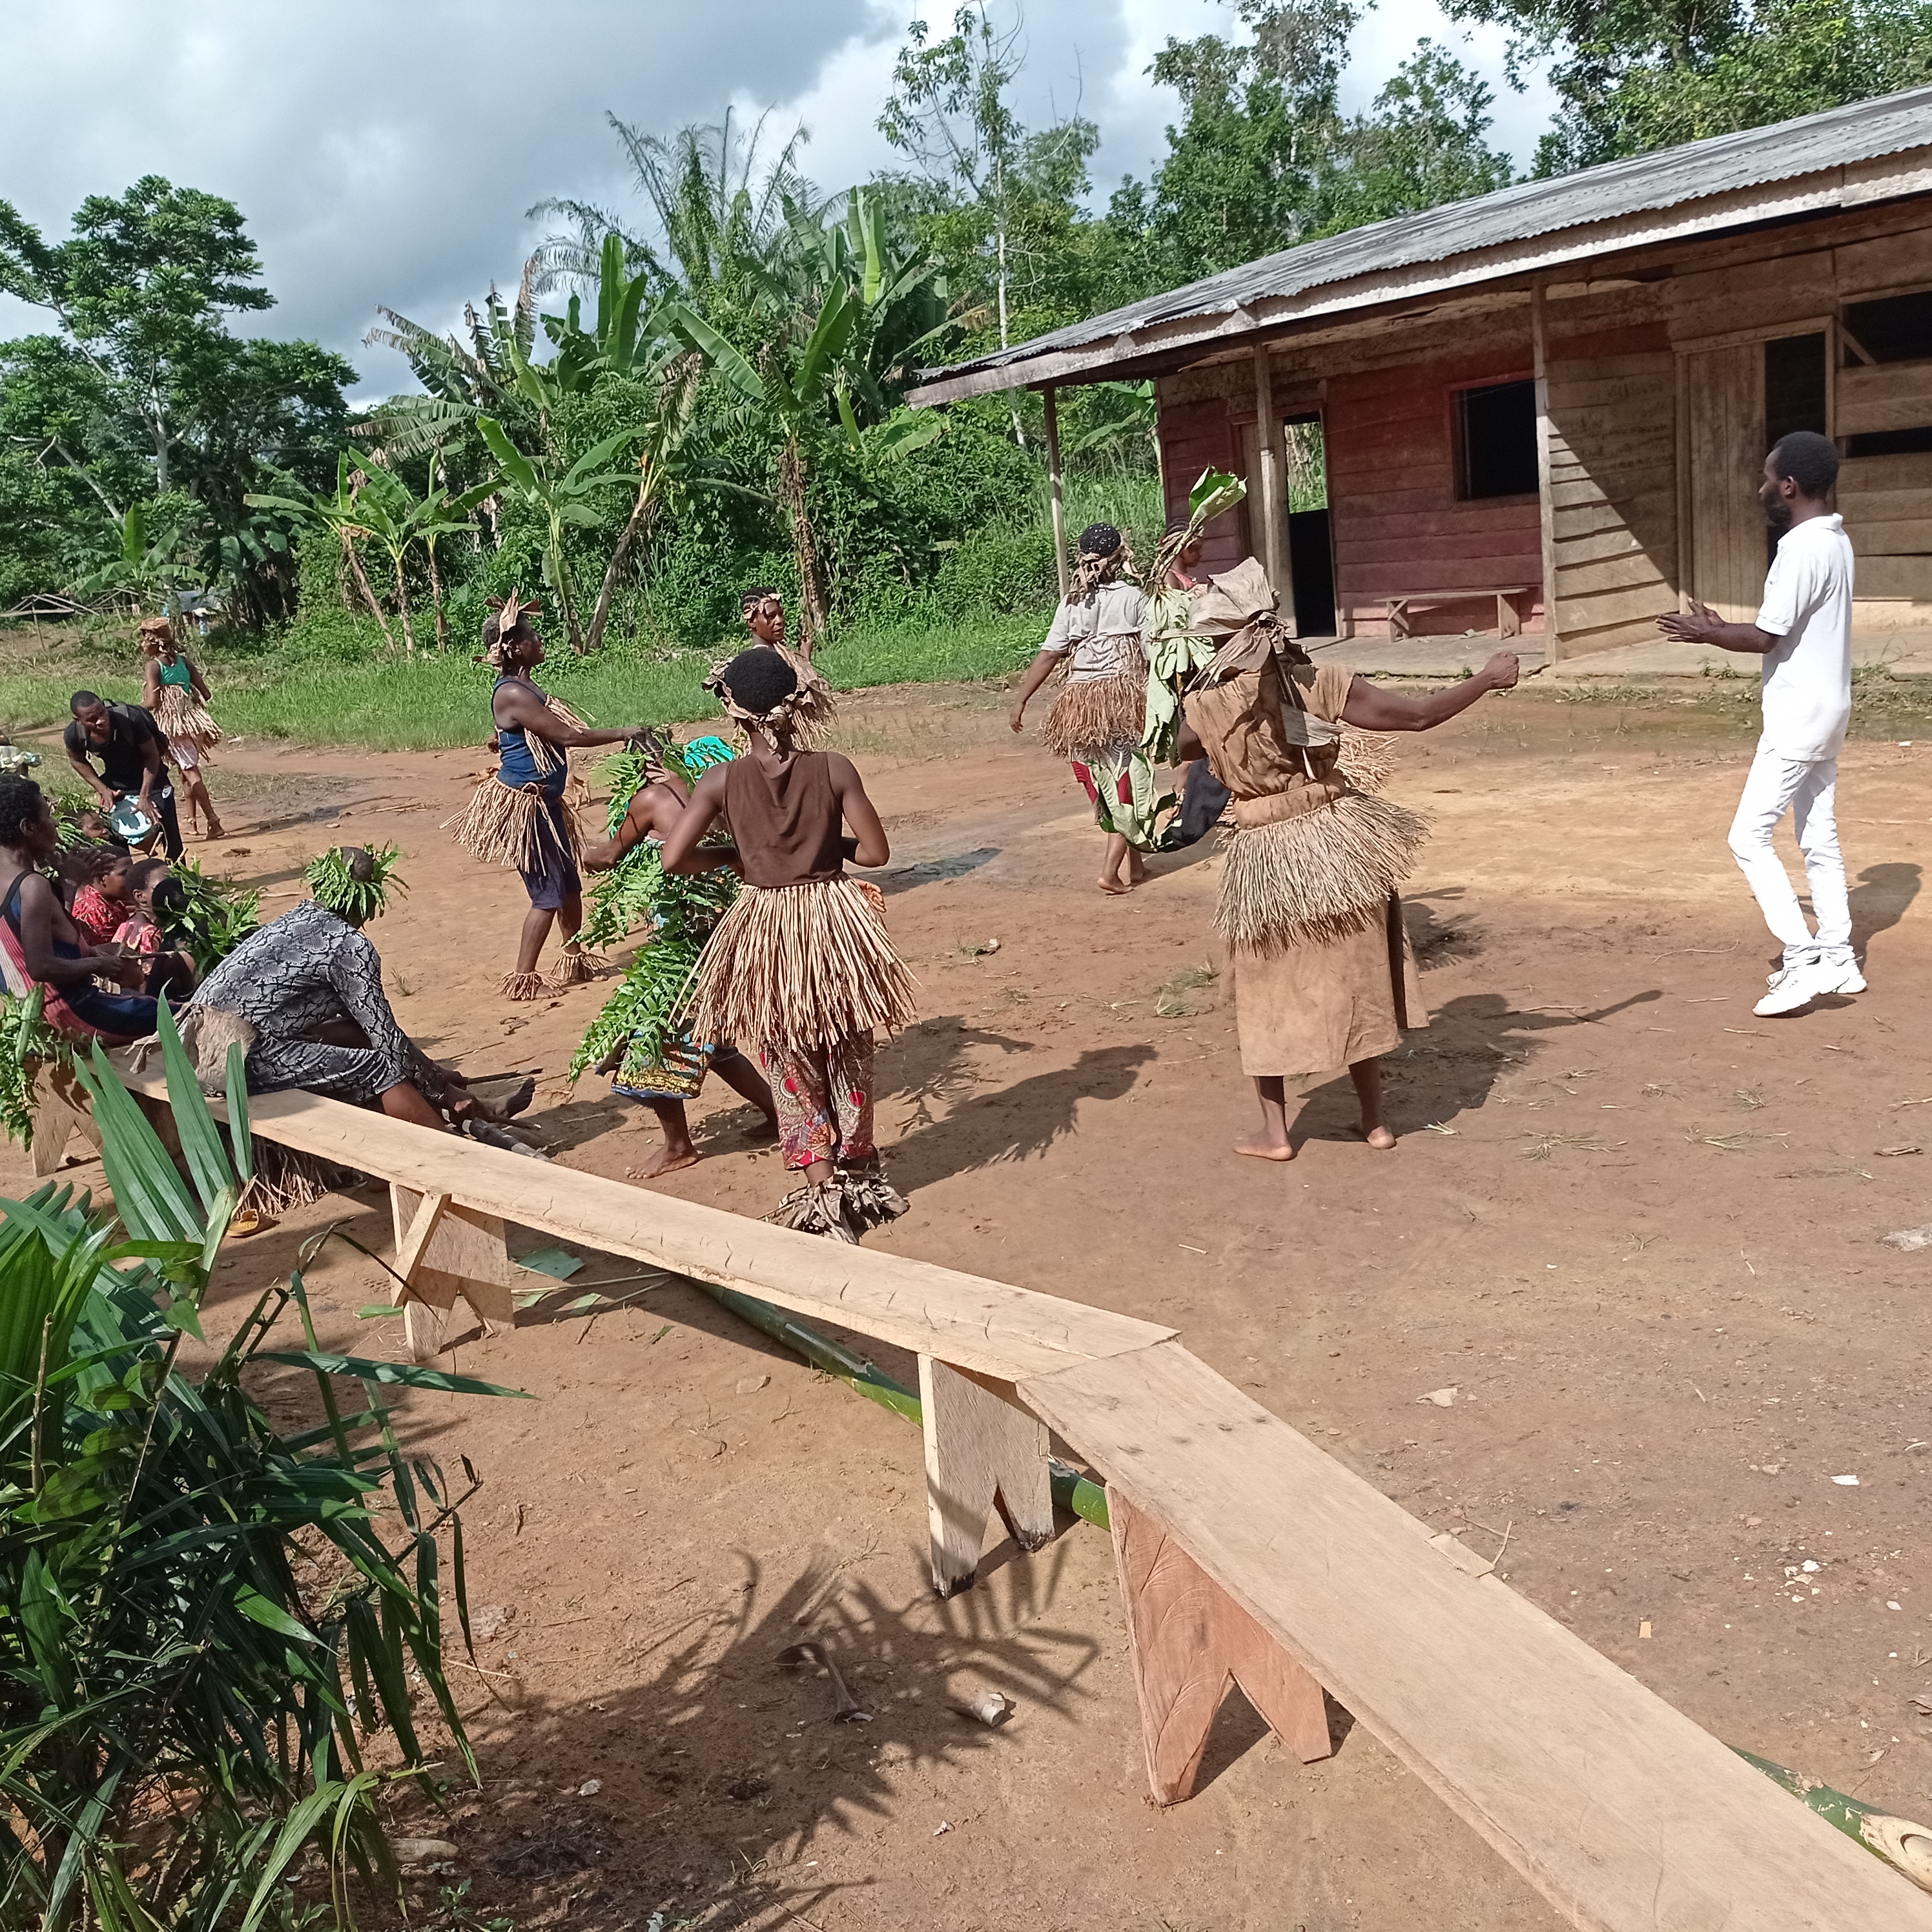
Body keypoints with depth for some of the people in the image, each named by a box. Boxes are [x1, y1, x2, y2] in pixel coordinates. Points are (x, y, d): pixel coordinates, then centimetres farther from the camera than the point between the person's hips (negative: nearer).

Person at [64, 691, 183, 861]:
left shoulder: (131, 719, -34)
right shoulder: (74, 735, -24)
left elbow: (152, 755, -20)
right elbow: (77, 760, 0)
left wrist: (144, 796, -24)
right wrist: (103, 789, -11)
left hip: (149, 778, -2)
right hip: (114, 785, 2)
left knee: (170, 835, 2)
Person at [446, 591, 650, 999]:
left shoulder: (523, 686, 8)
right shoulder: (512, 693, -23)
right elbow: (567, 736, -23)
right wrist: (622, 734, -17)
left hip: (544, 802, 9)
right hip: (523, 805, -9)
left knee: (570, 884, 17)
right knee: (549, 893, -3)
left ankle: (574, 963, 33)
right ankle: (523, 980, 6)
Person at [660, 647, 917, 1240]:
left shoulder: (723, 780, -11)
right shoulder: (833, 769, -10)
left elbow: (673, 859, -14)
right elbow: (876, 851, -7)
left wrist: (733, 855, 2)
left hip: (766, 932, -1)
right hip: (833, 919, 1)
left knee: (794, 1068, 14)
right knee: (849, 1061, 20)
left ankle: (824, 1195, 14)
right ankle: (860, 1177, 35)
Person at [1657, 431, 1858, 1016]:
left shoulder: (1802, 547, -20)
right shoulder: (1835, 540, 11)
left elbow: (1765, 638, -20)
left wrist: (1705, 633, -4)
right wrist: (1722, 628, 14)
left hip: (1799, 716, -10)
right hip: (1825, 710, 10)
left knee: (1749, 837, -6)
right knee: (1819, 840, 14)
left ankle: (1802, 960, -8)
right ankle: (1838, 959, 20)